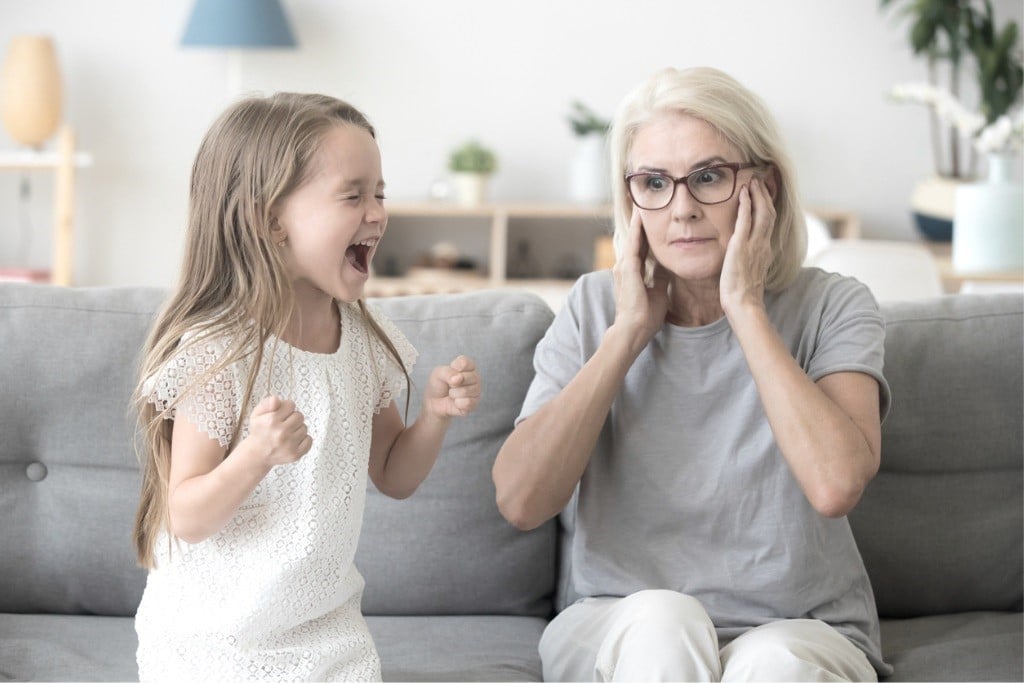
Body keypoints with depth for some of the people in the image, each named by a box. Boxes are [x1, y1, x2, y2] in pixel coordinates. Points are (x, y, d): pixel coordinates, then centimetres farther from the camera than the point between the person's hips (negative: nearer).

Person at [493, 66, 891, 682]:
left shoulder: (832, 308, -4)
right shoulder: (597, 307, 2)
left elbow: (836, 484, -24)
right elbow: (521, 502, -10)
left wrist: (744, 307, -16)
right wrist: (629, 332, -10)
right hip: (618, 628, 2)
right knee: (660, 617, -31)